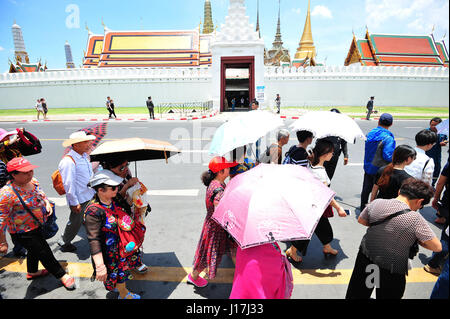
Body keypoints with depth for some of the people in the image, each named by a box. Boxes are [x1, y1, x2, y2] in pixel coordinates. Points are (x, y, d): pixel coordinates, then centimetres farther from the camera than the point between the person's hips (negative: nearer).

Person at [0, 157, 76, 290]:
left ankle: (32, 272, 56)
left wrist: (47, 203, -8)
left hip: (38, 225, 8)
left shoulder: (32, 181, -8)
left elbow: (41, 193, 12)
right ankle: (62, 275, 24)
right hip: (23, 233, -8)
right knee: (44, 253, 5)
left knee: (35, 249, 29)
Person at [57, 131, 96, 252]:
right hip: (79, 199, -8)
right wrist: (74, 203, -20)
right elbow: (68, 184, -23)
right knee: (76, 222, 12)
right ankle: (64, 242, 36)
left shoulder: (84, 155, 5)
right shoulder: (68, 161, -24)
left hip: (90, 195, 8)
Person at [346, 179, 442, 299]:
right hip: (392, 271, -3)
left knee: (358, 294, 24)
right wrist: (416, 239, 2)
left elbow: (361, 220, 5)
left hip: (365, 259, 3)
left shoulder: (376, 203, -12)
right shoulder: (415, 218, -23)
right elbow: (437, 247, -13)